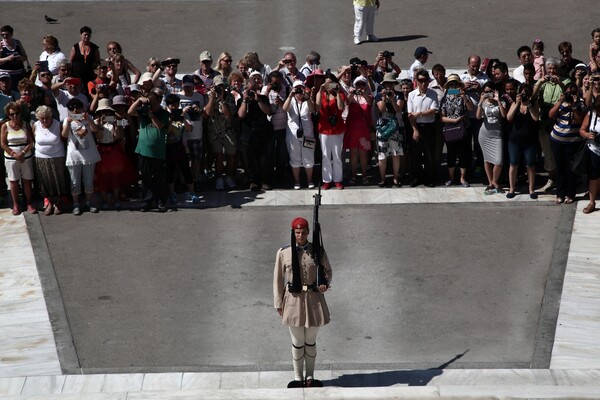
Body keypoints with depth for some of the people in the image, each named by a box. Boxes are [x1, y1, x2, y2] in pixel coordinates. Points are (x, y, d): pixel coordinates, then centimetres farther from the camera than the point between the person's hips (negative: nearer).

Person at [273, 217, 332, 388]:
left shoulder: (318, 251, 0)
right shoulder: (283, 253, -3)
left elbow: (328, 271, 11)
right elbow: (278, 279, 1)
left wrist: (325, 283, -11)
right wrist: (278, 303, 0)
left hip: (314, 299, 1)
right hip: (293, 300, -1)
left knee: (311, 341, 11)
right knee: (297, 342, 6)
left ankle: (310, 377, 25)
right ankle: (298, 378, 19)